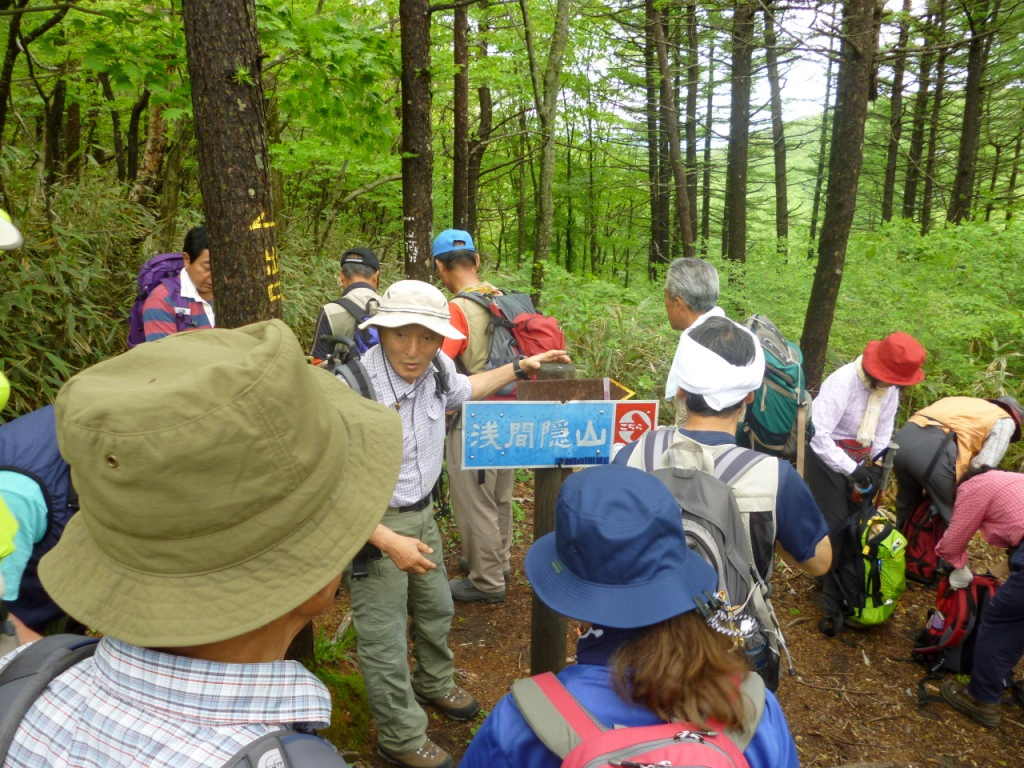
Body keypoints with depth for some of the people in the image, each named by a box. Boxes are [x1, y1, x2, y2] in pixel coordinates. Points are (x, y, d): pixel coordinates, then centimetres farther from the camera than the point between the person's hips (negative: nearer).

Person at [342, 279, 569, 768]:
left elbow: (463, 390, 17)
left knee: (436, 608, 25)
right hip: (372, 524, -7)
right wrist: (389, 542, -29)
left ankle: (434, 684, 53)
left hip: (421, 513, 7)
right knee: (385, 639, 6)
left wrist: (520, 367, 16)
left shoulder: (436, 366, -10)